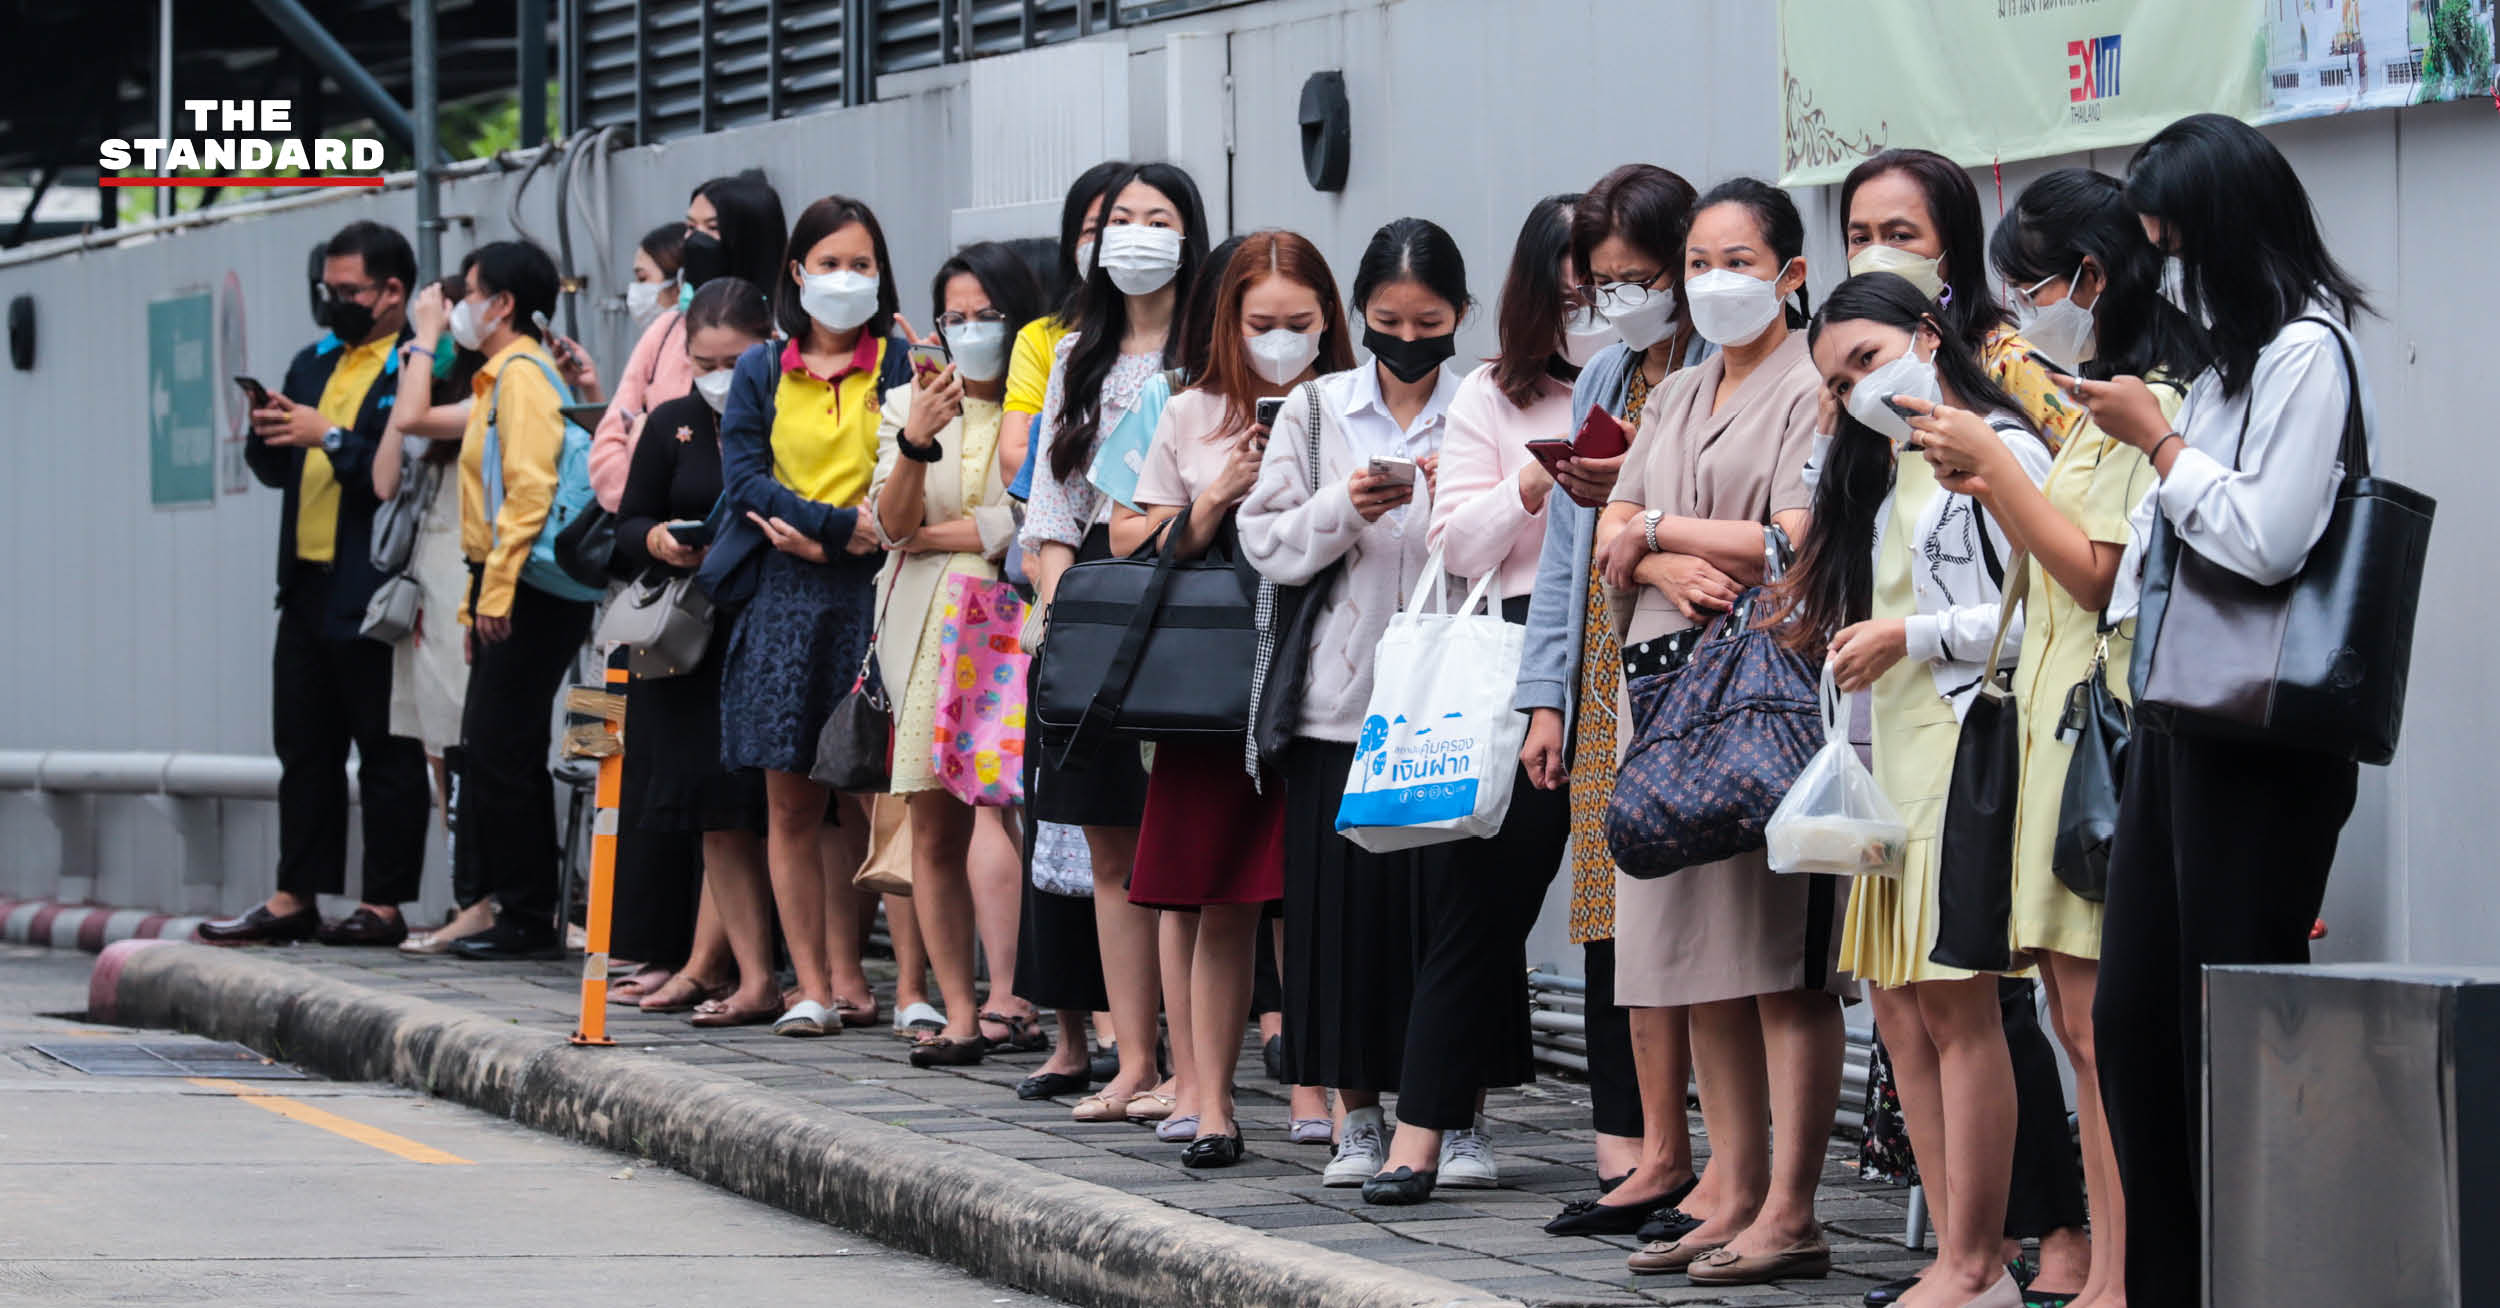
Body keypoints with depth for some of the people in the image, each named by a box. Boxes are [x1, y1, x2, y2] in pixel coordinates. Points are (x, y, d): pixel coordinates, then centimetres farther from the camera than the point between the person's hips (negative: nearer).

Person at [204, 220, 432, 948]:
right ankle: (296, 898, 16)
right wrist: (269, 434, -1)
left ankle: (384, 905, 2)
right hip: (308, 584, 8)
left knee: (388, 753, -1)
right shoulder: (314, 364, 17)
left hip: (375, 594, -8)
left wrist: (332, 438, -19)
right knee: (303, 750, 11)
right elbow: (274, 469, 20)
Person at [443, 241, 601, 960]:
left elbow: (530, 490, -20)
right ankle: (493, 904, 11)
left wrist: (497, 592, -22)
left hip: (529, 596, -10)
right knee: (488, 749, 9)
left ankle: (525, 915, -6)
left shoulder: (522, 374, -11)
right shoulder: (499, 376, 21)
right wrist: (480, 601, 22)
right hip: (506, 594, 10)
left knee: (499, 751, -9)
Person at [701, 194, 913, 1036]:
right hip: (783, 599, 1)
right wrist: (841, 525, -12)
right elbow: (744, 475, 0)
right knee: (791, 802, -2)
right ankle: (811, 984, 0)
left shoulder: (899, 366, 6)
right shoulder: (761, 373, 12)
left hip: (870, 595, -1)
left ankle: (844, 972, 6)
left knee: (858, 799, 1)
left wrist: (814, 535, -11)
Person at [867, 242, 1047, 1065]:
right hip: (925, 627, 5)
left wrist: (940, 535, 1)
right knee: (933, 832, 3)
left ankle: (1006, 996, -25)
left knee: (993, 801, -20)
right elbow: (892, 525, 3)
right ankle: (959, 1015, 7)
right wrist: (917, 441, -15)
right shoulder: (906, 405, 15)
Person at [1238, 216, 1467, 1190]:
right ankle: (1356, 1117, 11)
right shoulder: (1315, 412, 9)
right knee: (1343, 897, 1)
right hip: (1342, 696, 1)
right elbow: (1266, 543, 4)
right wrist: (1345, 508, -12)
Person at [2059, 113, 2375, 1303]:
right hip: (2177, 716, 10)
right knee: (2134, 1016, 9)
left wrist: (2156, 437, -10)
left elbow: (2264, 541, -19)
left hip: (2261, 739, -10)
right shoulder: (2225, 353, 17)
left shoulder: (2307, 351, -11)